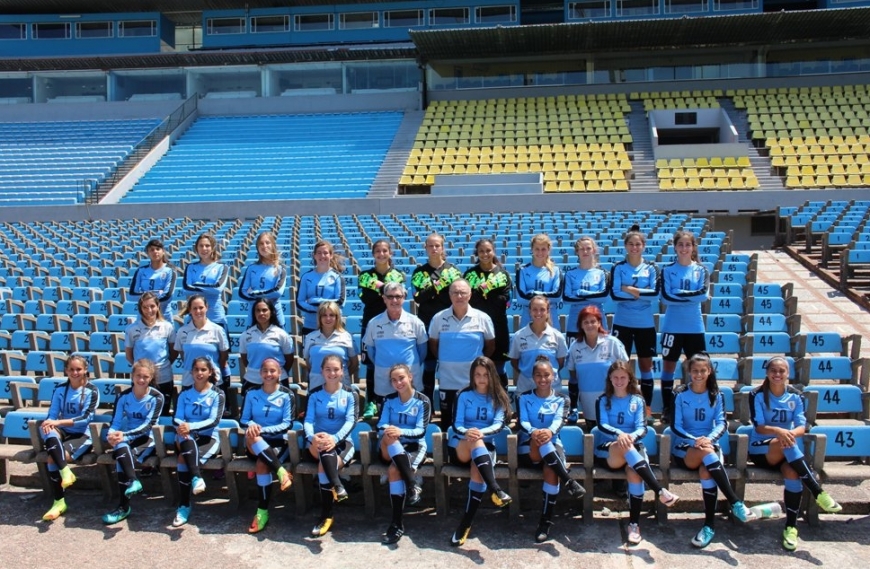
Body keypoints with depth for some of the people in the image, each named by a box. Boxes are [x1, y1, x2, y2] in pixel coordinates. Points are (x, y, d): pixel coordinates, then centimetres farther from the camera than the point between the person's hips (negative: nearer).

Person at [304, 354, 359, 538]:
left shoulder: (349, 394, 5)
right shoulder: (314, 394, 9)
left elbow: (351, 421, -8)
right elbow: (308, 420, -2)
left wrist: (335, 438, -27)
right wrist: (312, 437, -25)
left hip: (342, 442, -1)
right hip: (318, 443, 1)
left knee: (324, 466, -30)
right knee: (324, 447, -36)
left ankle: (326, 515, -25)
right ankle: (337, 485, -46)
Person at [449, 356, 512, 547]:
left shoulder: (498, 398, 8)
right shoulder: (464, 395, 6)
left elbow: (499, 424, -6)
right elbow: (456, 424, -3)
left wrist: (481, 433, -28)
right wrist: (466, 432, -27)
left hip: (486, 446, 0)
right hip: (459, 446, 0)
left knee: (478, 468, -34)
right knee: (475, 442, -37)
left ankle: (465, 524, -30)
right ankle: (495, 489, -47)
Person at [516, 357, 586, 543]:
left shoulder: (560, 399, 11)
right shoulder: (524, 398, 10)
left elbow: (559, 420, -10)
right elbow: (522, 422, -7)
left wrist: (550, 431, -36)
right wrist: (533, 432, -32)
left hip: (552, 445, 0)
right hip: (528, 449, 0)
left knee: (551, 469, -34)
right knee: (539, 441, -37)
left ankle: (545, 521, -29)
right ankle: (569, 482, -37)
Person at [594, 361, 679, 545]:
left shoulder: (637, 400, 12)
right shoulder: (603, 400, 9)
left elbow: (642, 428, 1)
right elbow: (602, 425, -5)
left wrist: (632, 436, -23)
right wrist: (619, 434, -26)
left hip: (633, 447, 1)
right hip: (607, 451, -1)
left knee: (634, 472, -33)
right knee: (623, 445, -37)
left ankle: (634, 524, -25)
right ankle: (660, 491, -41)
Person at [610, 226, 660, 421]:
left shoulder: (651, 268, 4)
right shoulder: (618, 268, 1)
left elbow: (655, 293, -8)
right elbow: (614, 294, -10)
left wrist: (630, 290, -15)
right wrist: (641, 294, -15)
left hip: (645, 324, 1)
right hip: (622, 323, -1)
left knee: (646, 364, 8)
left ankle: (647, 407, 17)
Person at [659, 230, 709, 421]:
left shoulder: (701, 270, 5)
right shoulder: (667, 270, 1)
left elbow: (703, 294, -10)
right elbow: (666, 297, -10)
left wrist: (679, 294, -15)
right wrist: (691, 296, -14)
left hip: (694, 326, 1)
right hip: (672, 326, -1)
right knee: (668, 365, 4)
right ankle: (667, 407, 13)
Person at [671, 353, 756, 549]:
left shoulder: (716, 396, 10)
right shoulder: (680, 394, 3)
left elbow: (722, 424, -2)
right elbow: (675, 426, -4)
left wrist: (709, 439, -24)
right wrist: (694, 440, -22)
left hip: (709, 444, 2)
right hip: (684, 447, -2)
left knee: (706, 471, -33)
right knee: (706, 452, -36)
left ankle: (709, 526, -29)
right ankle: (736, 504, -38)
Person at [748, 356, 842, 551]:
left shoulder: (795, 396, 5)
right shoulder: (757, 395, -3)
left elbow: (802, 427, -4)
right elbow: (759, 427, -10)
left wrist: (791, 434, -27)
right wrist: (778, 431, -31)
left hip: (788, 451, 2)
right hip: (761, 449, -2)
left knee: (792, 472, -32)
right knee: (784, 443, -37)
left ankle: (791, 526, -21)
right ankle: (818, 493, -34)